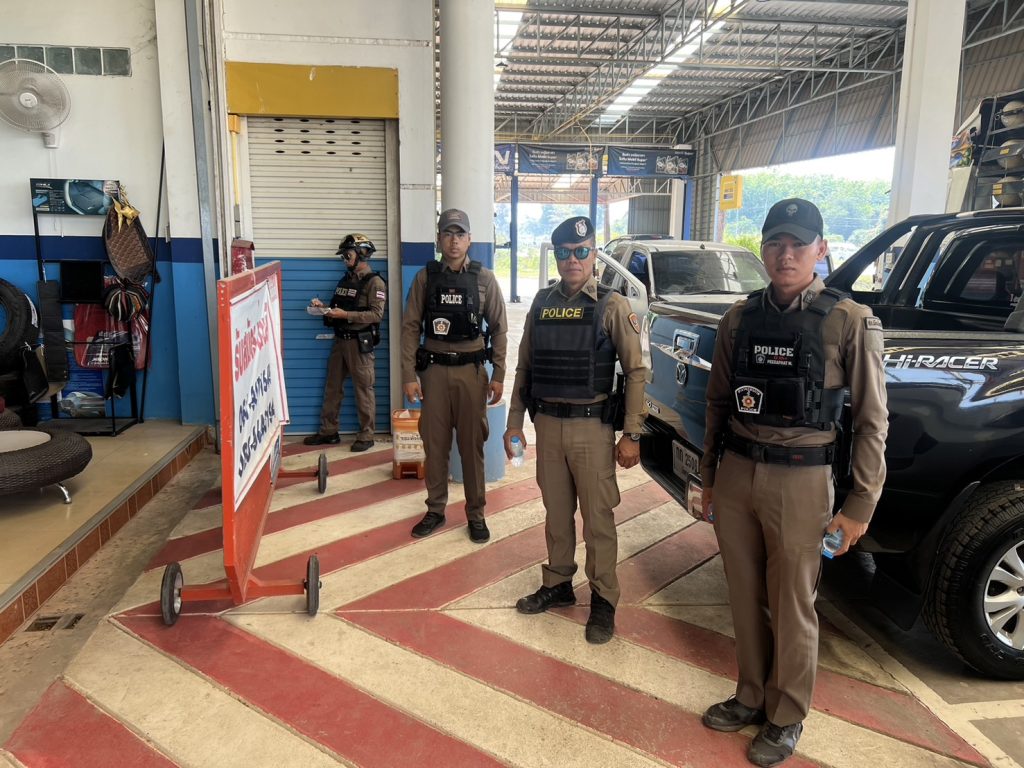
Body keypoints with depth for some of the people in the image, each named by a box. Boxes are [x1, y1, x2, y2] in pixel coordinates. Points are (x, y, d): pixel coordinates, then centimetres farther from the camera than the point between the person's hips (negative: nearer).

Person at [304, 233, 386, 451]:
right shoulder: (345, 279, 16)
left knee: (363, 390, -2)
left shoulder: (374, 282, -8)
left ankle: (366, 436, 5)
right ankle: (328, 432, 21)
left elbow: (377, 314, -18)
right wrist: (323, 307, 3)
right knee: (332, 387, 11)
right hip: (340, 340, 8)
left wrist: (346, 315, -22)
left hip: (359, 343, -8)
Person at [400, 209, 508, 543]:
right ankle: (435, 510, 23)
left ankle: (476, 513, 18)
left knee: (472, 444, 5)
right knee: (434, 443, 8)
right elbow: (411, 327, 1)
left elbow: (498, 328, 2)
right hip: (434, 369, 1)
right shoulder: (425, 277, 3)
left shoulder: (484, 278, 1)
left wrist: (498, 375, -3)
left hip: (471, 370, -1)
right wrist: (409, 375, -5)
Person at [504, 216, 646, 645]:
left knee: (598, 518, 4)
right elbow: (524, 368, 11)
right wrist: (514, 423, 8)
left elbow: (635, 371, -7)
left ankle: (604, 601, 18)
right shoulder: (541, 304, 7)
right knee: (556, 513, 15)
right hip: (547, 424, 4)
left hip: (592, 427, -4)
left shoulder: (611, 306, -5)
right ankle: (558, 584, 32)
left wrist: (631, 435, -10)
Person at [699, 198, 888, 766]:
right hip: (735, 475, 4)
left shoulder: (850, 322, -7)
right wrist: (709, 478, 12)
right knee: (745, 599, 15)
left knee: (791, 608, 9)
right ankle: (751, 696, 36)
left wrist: (860, 505, -5)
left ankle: (785, 719, 30)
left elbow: (871, 420, -4)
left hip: (799, 482, -4)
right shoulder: (739, 319, 4)